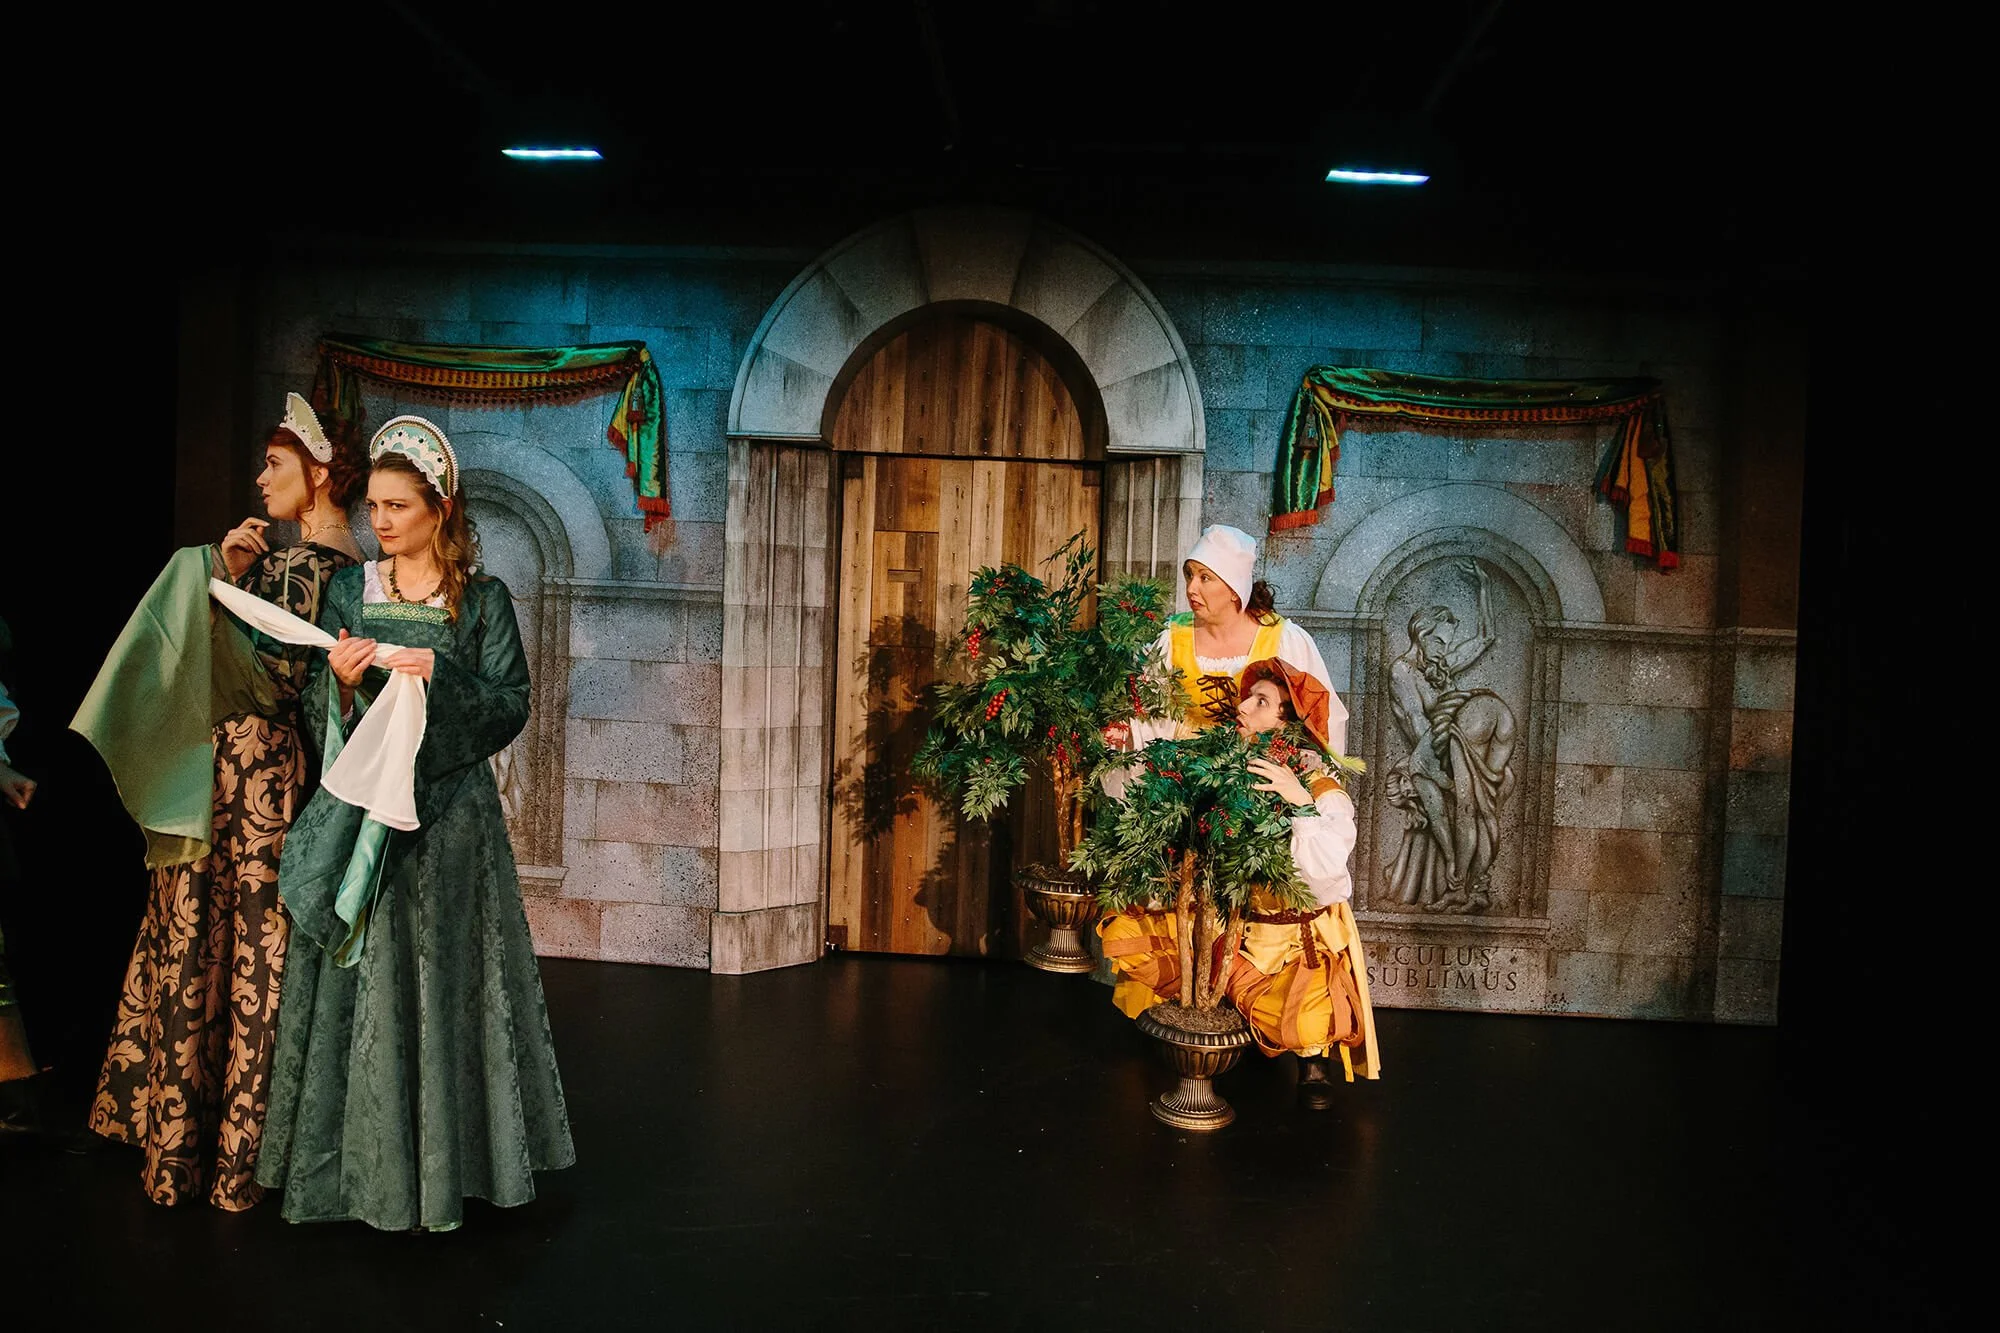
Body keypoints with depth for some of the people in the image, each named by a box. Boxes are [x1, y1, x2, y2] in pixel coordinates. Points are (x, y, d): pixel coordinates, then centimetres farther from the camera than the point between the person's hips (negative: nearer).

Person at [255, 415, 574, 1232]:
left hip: (445, 808, -3)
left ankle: (439, 1161, 12)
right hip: (358, 803, 3)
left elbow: (512, 706, -5)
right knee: (354, 976, 4)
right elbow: (320, 709, 9)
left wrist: (438, 673, -18)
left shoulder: (482, 600, 1)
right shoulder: (349, 591, 10)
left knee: (439, 976, -1)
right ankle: (355, 1161, 16)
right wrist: (342, 680, -12)